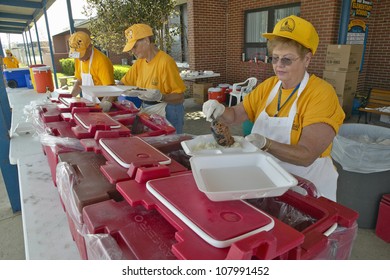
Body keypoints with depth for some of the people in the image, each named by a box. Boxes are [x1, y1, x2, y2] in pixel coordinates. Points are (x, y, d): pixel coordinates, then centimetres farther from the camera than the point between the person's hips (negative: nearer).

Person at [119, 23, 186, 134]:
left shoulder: (165, 62, -16)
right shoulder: (139, 62, 7)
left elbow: (180, 98, -17)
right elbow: (123, 83, 9)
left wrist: (160, 97, -32)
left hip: (167, 113, -6)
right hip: (145, 110, 6)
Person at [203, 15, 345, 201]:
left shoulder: (321, 94, -15)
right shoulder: (268, 86, 3)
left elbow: (307, 155, -23)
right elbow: (235, 115, 3)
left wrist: (265, 144, -36)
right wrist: (220, 111, -17)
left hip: (306, 188, -4)